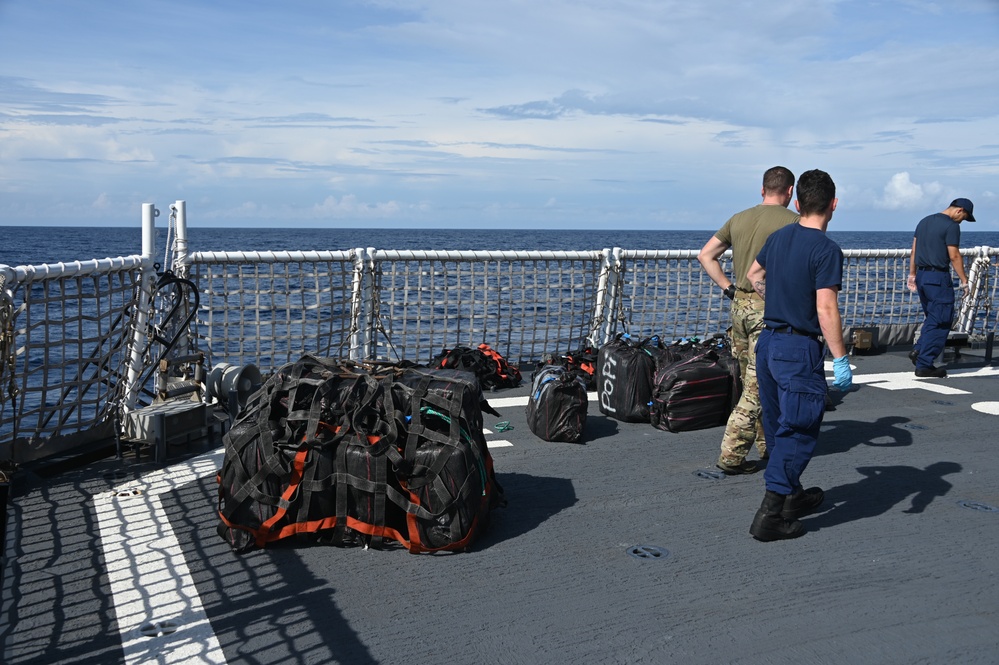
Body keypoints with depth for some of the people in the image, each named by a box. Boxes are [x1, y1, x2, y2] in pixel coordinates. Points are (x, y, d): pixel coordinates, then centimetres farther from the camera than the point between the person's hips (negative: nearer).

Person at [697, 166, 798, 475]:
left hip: (739, 305, 6)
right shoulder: (792, 221, -7)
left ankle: (768, 444, 30)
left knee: (753, 381, 17)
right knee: (758, 385, -2)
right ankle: (731, 457, -4)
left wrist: (728, 287, 10)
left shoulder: (738, 219, 10)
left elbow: (705, 255, 12)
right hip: (770, 308, -6)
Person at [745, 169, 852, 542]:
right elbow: (826, 310, -20)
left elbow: (754, 276, 24)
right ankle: (770, 516, -5)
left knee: (779, 427, 18)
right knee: (798, 432, -2)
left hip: (767, 342, 8)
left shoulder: (778, 238, 7)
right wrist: (840, 360, -17)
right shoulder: (826, 250, -16)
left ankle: (792, 497, 35)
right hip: (799, 350, -8)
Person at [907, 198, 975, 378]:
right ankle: (924, 365, -3)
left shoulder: (924, 221, 14)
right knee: (941, 322, -2)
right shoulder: (951, 226, -11)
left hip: (921, 275, 8)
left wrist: (912, 275, 20)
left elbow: (913, 251, 16)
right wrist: (964, 281, -8)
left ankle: (919, 351, 6)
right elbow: (954, 256, -14)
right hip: (939, 277, -8)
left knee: (932, 318, 19)